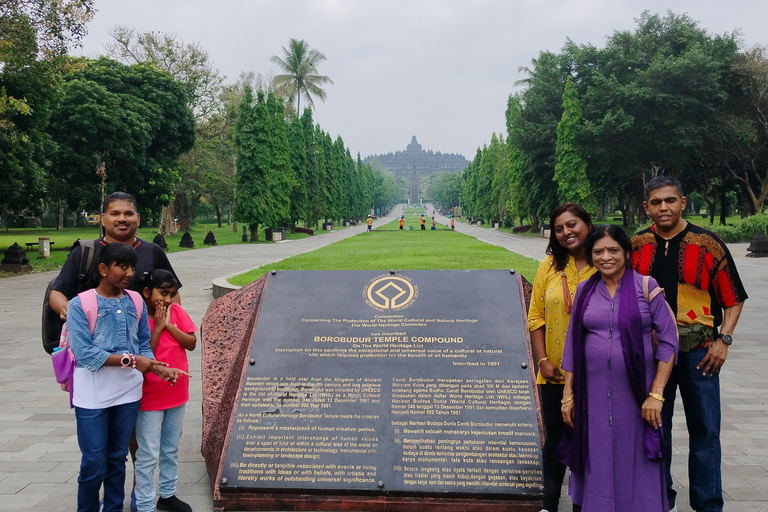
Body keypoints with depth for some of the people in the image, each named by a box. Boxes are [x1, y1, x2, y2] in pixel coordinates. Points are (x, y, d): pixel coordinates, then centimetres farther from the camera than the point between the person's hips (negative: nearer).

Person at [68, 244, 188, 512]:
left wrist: (158, 368, -8)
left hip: (128, 392, 4)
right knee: (94, 464, 3)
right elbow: (84, 352, -16)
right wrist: (130, 360, -18)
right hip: (92, 396, -4)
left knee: (117, 459, 15)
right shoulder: (80, 305, -8)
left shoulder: (135, 302, 5)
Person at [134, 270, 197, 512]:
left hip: (177, 393, 5)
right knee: (148, 455, 0)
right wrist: (157, 327, -22)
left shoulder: (177, 311, -1)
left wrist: (169, 325, -16)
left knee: (171, 449, 19)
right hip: (150, 398, -5)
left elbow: (192, 343, -6)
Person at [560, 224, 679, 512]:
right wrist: (568, 394, 5)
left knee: (636, 462, 6)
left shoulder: (646, 286, -3)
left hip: (636, 391, -2)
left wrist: (656, 394, -11)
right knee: (597, 462, 9)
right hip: (594, 391, 2)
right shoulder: (585, 291, 6)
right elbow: (572, 345, 9)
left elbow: (668, 340, -5)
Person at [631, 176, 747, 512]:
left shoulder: (707, 244, -3)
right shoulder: (636, 246, 3)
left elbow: (733, 298, 2)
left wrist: (723, 340, -8)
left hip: (698, 350, -2)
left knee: (705, 429, 4)